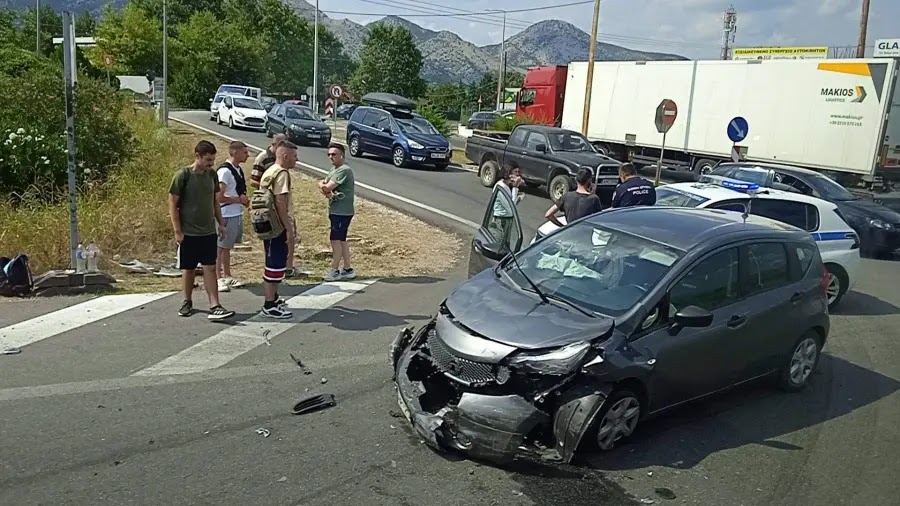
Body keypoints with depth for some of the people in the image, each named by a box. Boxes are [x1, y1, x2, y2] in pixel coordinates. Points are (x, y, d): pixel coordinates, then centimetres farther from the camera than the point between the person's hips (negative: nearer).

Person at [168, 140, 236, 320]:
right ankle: (187, 302, 27)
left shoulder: (212, 174, 5)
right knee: (188, 269, 9)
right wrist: (178, 231, -12)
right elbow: (173, 204, -9)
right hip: (188, 233, -4)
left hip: (209, 231, 4)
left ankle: (214, 306, -2)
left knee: (210, 268, 0)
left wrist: (221, 223, 11)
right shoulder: (183, 175, -11)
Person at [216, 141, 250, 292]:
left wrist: (244, 199, 7)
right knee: (221, 247, 0)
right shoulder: (225, 171, -18)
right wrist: (239, 199, -15)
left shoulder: (238, 170, 11)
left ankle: (227, 276, 27)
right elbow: (219, 196, -23)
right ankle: (218, 278, 8)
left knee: (228, 247, 18)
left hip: (238, 214, 9)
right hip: (227, 215, -9)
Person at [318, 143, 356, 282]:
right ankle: (347, 270, 22)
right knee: (342, 240, 14)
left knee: (335, 239, -5)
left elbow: (327, 187, -22)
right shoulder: (334, 169, 15)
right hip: (336, 211, 10)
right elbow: (322, 184, 6)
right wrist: (328, 192, -15)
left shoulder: (344, 170, -17)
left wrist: (323, 185, 0)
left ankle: (334, 271, 3)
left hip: (342, 212, -10)